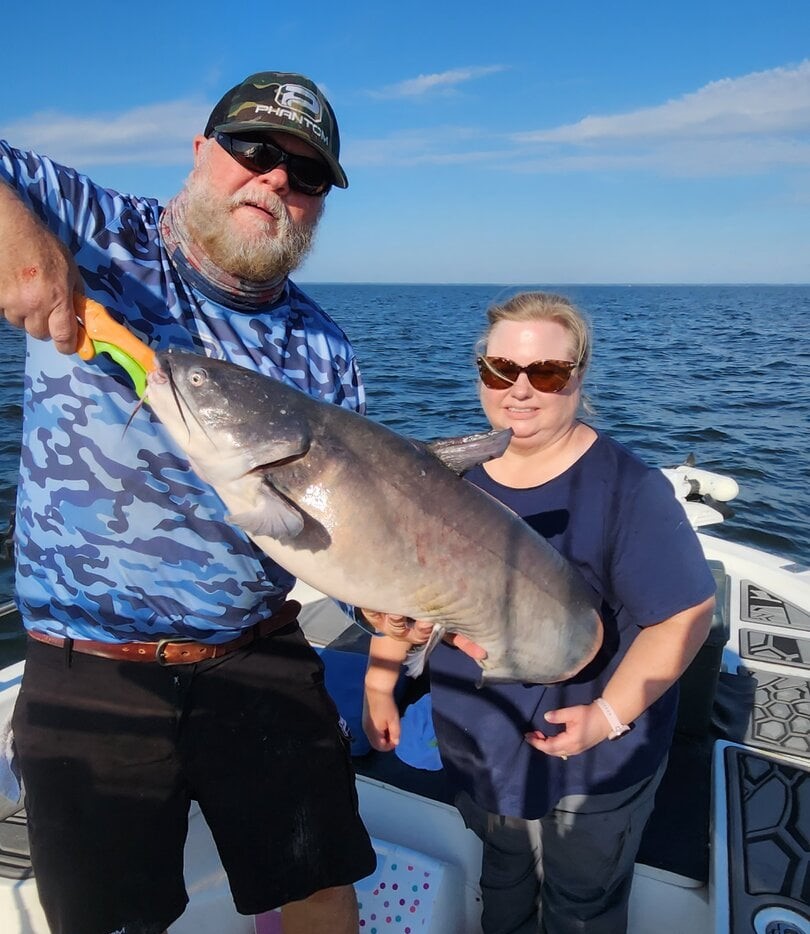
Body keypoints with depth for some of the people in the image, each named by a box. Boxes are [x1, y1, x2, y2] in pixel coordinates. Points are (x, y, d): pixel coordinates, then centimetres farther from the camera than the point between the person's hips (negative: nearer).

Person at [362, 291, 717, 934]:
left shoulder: (627, 486, -21)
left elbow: (688, 611, -19)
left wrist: (611, 713, -25)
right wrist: (380, 683, 3)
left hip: (590, 767, -4)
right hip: (478, 749, 5)